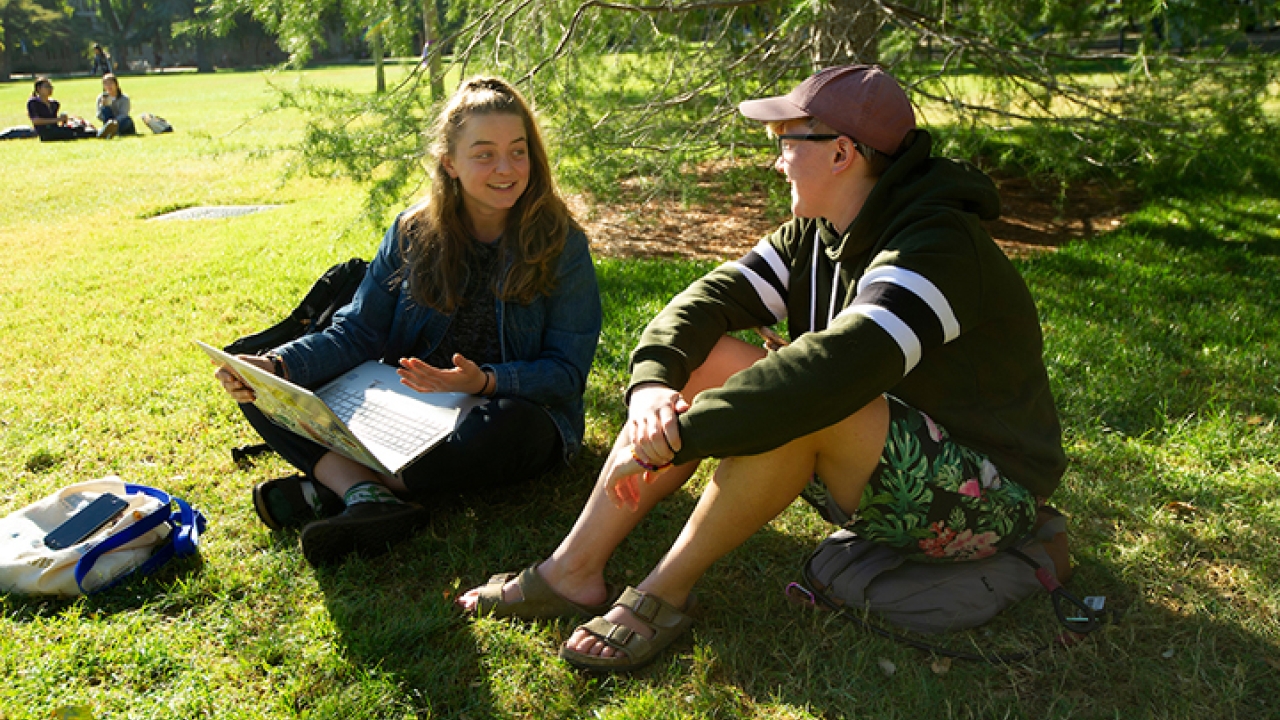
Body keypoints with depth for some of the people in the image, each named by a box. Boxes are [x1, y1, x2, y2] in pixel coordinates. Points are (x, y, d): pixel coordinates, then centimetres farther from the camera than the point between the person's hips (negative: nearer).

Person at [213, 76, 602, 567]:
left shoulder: (561, 243, -8)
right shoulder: (413, 233, 2)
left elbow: (567, 370, -11)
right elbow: (359, 332, -1)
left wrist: (485, 382, -30)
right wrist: (276, 367, -19)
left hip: (509, 408, -3)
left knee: (507, 424, -41)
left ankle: (327, 490, -21)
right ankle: (368, 499, -35)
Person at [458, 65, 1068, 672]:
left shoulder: (937, 248, -25)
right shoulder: (815, 234, 3)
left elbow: (836, 367, -40)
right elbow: (715, 296, -7)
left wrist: (670, 440, -40)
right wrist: (651, 381, -27)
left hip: (983, 501, -8)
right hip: (880, 460, 8)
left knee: (793, 405, -35)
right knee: (702, 358, -7)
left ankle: (666, 590, -16)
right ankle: (573, 571, -8)